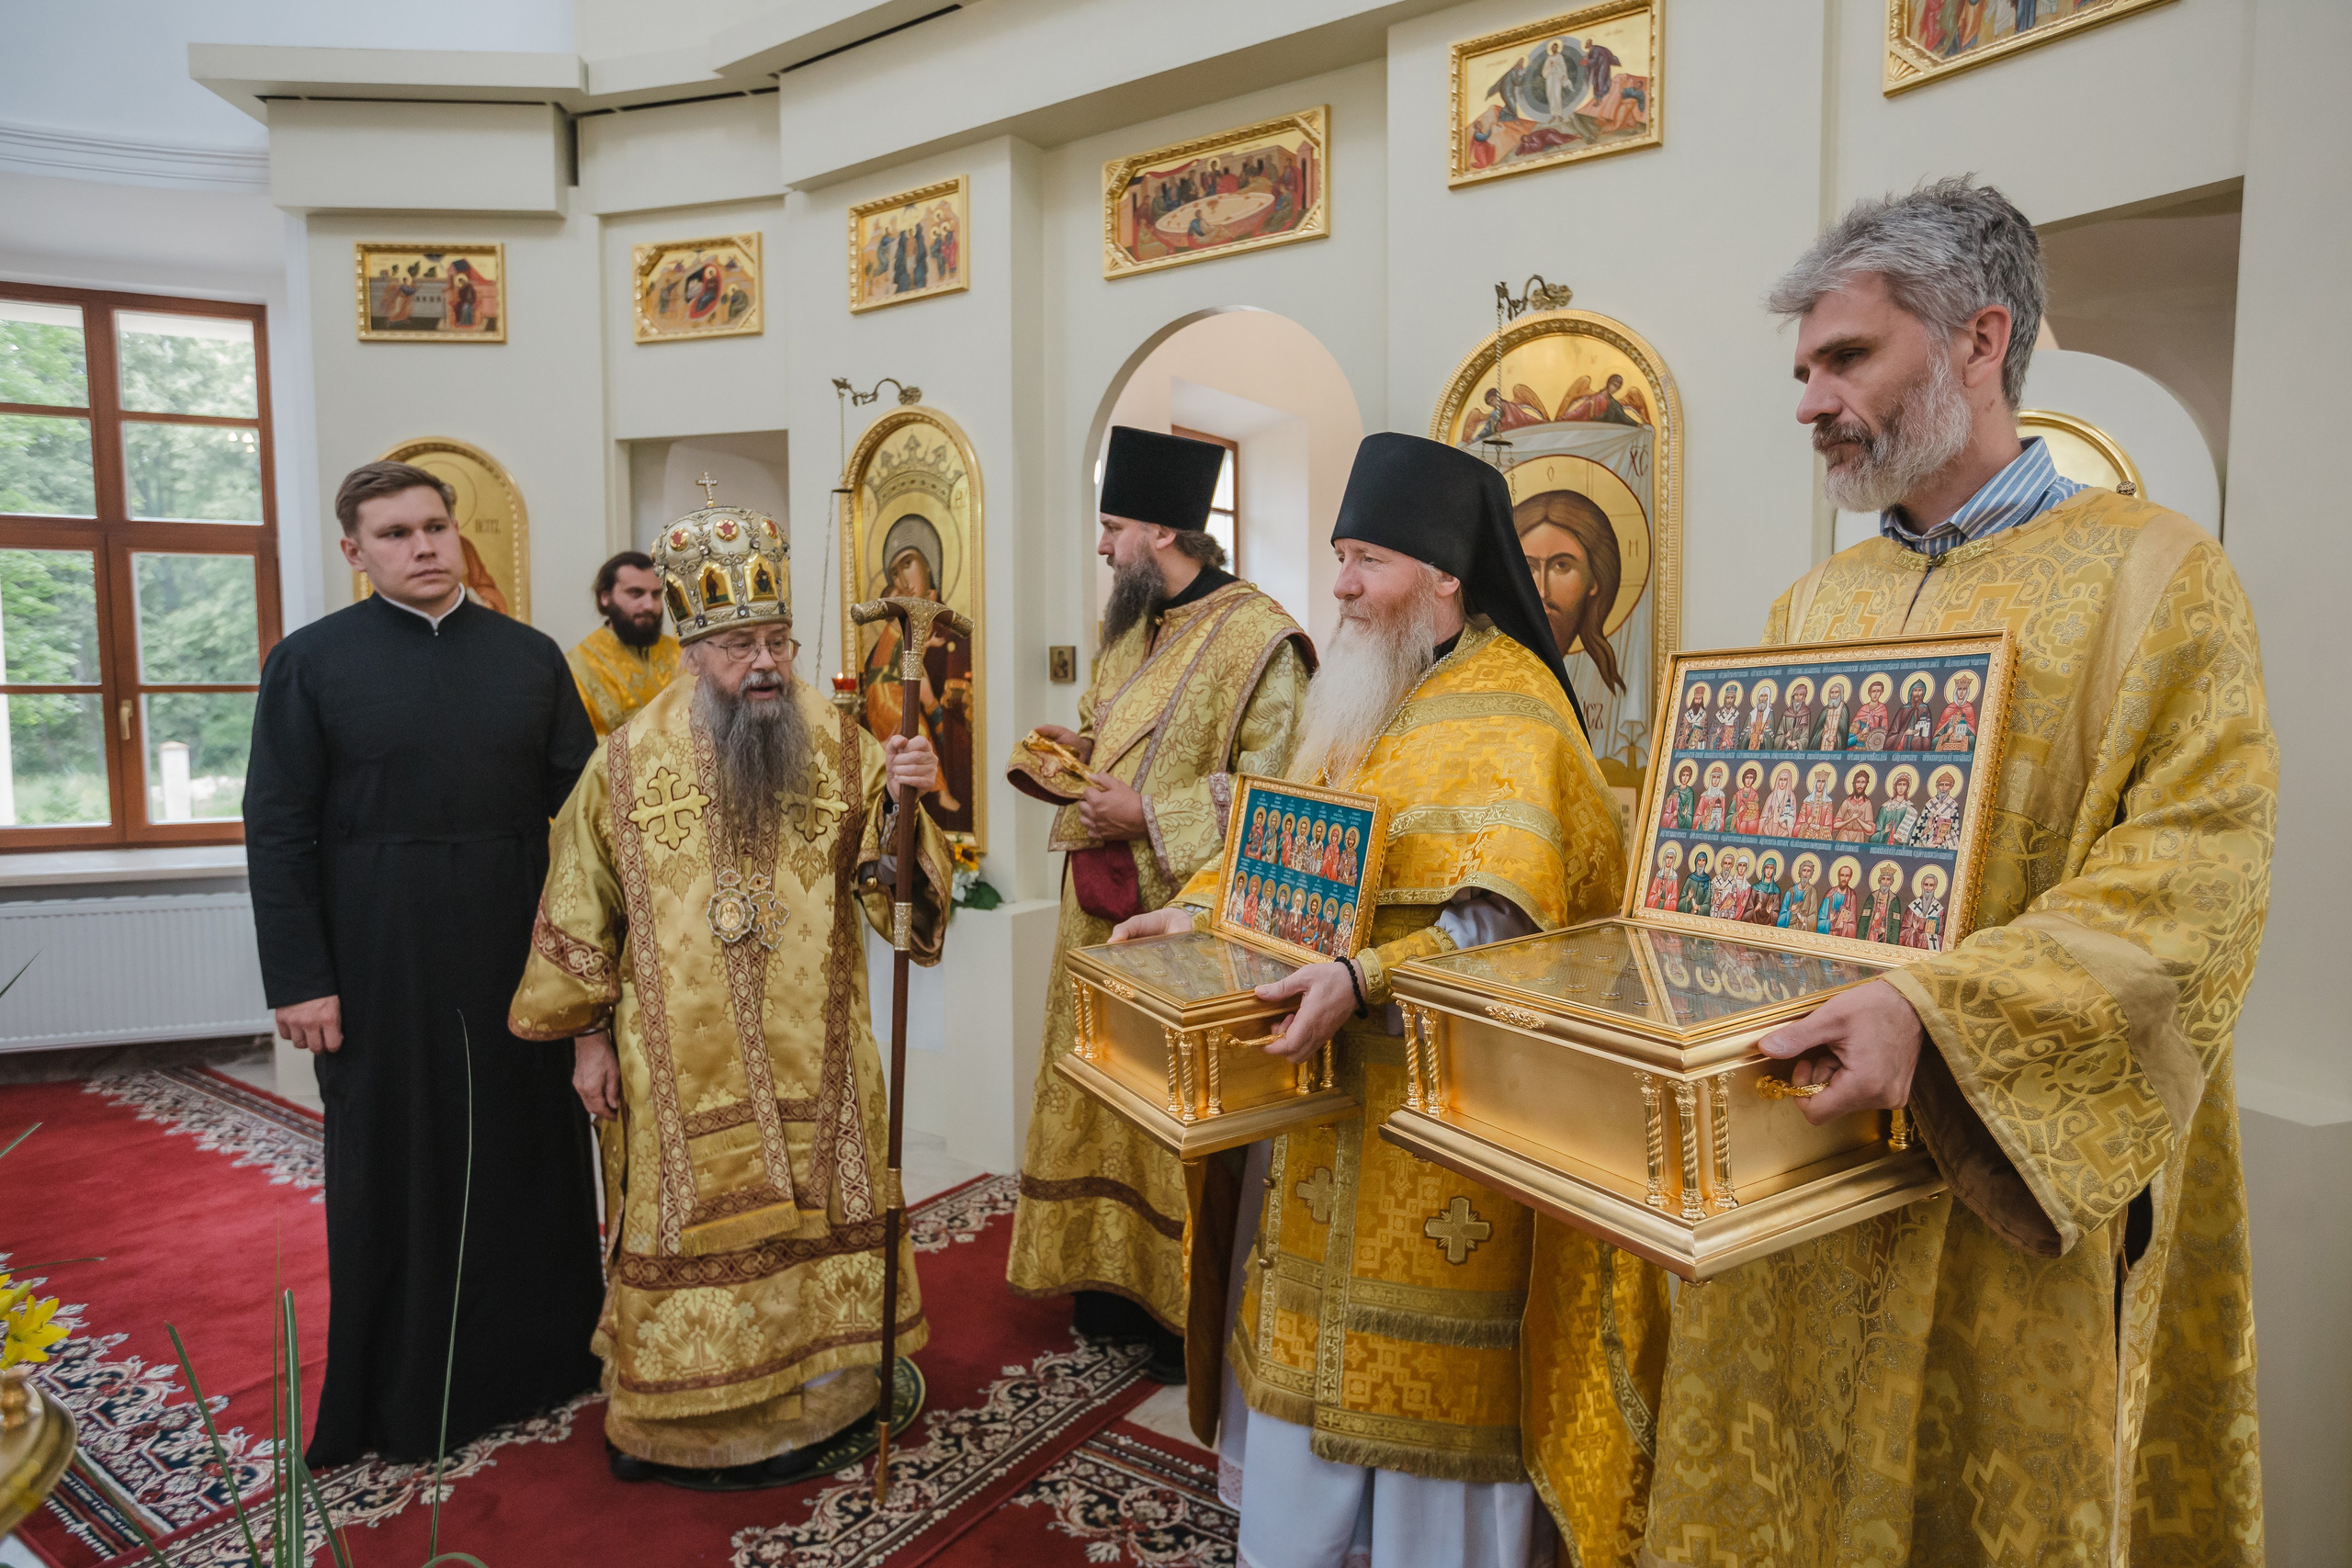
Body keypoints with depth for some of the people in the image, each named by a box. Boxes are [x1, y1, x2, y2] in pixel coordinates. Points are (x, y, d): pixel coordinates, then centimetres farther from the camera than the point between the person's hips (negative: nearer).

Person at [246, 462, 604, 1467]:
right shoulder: (312, 661, -1)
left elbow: (582, 800, 3)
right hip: (380, 963, -2)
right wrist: (298, 978, -8)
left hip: (518, 956, 2)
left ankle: (542, 1349, 32)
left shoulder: (531, 656, 5)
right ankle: (399, 1391, 30)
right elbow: (277, 830, -3)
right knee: (394, 1168, 11)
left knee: (530, 1148, 13)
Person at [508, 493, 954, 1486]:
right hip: (681, 1067, -1)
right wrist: (587, 1034, 4)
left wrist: (903, 808, -28)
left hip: (811, 1059, 1)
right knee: (695, 1239, 12)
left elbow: (887, 882, -9)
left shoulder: (837, 744, -5)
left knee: (815, 1223, 13)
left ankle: (817, 1399, 35)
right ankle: (692, 1425, 33)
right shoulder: (631, 760, -5)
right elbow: (581, 911, 3)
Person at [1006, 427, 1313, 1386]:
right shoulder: (1130, 630, 13)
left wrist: (1147, 814, -20)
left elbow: (1272, 790, -18)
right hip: (1103, 911, 8)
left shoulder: (1259, 639, -14)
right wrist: (1080, 746, 3)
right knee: (1105, 1095, 16)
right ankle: (1116, 1277, 34)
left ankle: (1194, 1312, 24)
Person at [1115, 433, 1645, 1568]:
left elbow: (1507, 919, -25)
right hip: (1323, 1088, 8)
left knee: (1419, 1376, 7)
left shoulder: (1505, 713, -14)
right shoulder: (1362, 696, 11)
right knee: (1304, 1343, 18)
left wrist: (1366, 978, -38)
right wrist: (1200, 907, 2)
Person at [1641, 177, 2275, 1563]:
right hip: (1792, 1170, 5)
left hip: (2009, 1193, -4)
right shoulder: (1812, 608, 11)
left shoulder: (2157, 575, -5)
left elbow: (2195, 876, -17)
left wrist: (1931, 1010, -30)